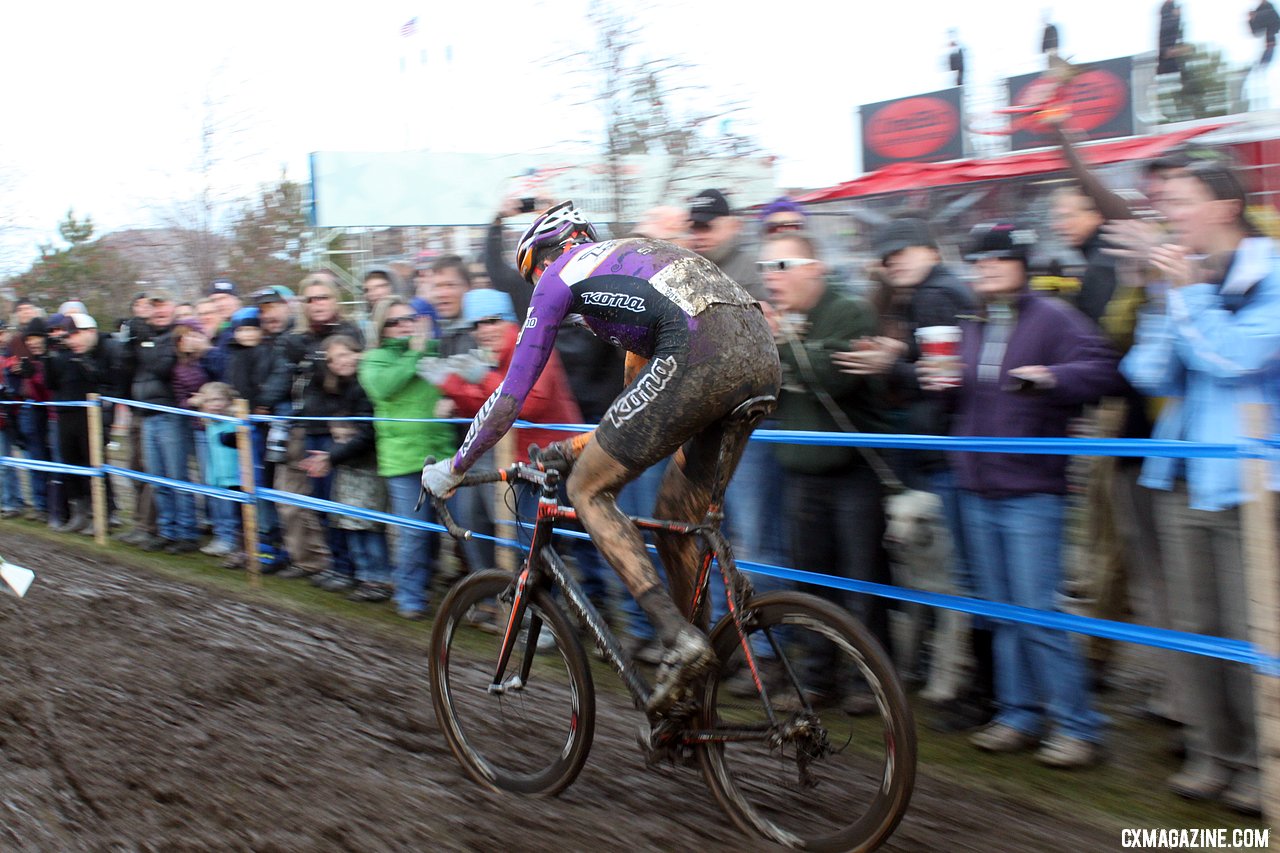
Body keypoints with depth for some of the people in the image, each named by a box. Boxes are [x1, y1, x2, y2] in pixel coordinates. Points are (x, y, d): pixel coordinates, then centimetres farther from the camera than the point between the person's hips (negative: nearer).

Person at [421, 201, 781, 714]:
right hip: (763, 356, 8)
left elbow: (511, 394, 15)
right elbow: (645, 387, 43)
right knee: (676, 523, 19)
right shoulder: (630, 256, 37)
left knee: (589, 490, 6)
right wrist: (587, 443, 51)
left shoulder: (558, 274, 16)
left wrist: (452, 469, 27)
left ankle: (681, 639, -7)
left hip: (699, 354, -8)